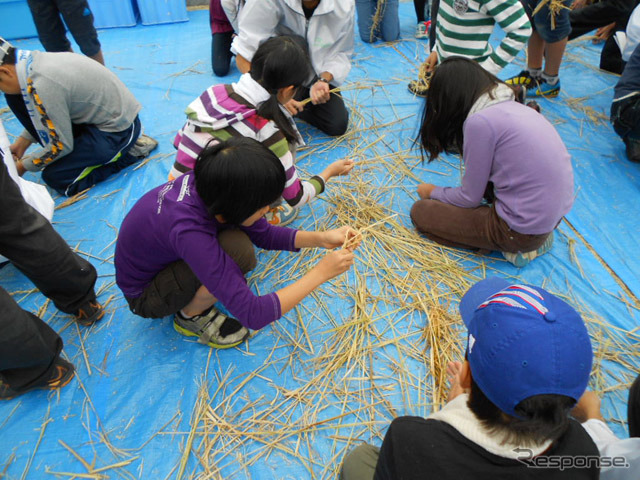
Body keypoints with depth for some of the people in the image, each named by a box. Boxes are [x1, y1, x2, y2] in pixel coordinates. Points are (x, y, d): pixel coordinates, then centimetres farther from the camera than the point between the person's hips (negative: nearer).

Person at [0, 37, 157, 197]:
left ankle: (128, 153, -2)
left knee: (57, 179, -10)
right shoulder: (35, 60, -2)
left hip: (119, 130, -9)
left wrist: (23, 166, -3)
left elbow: (61, 146, -18)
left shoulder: (40, 87, -29)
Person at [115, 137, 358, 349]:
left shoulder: (206, 184, -19)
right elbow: (253, 315, -38)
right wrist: (321, 272, -34)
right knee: (237, 253, -32)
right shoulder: (189, 233, -41)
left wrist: (321, 239, -18)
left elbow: (264, 233, -5)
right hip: (144, 296, -7)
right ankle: (191, 316, -4)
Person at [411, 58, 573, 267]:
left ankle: (513, 247, 0)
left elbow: (470, 198, -8)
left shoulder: (479, 121, -17)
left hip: (524, 228, -8)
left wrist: (433, 192, 9)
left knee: (421, 211, 0)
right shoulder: (513, 106, 7)